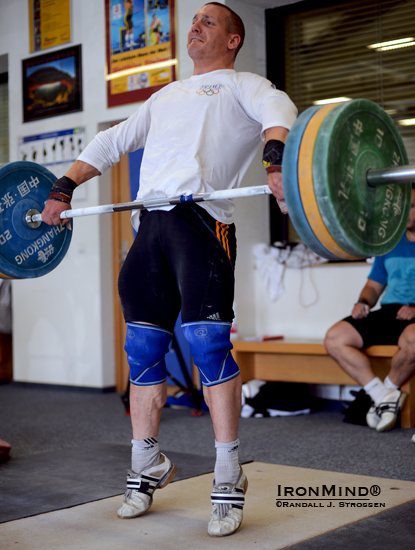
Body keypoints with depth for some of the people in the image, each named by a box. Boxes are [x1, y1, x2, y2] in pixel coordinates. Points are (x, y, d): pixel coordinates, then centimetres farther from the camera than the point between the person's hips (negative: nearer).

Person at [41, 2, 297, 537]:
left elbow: (277, 109, -9)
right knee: (142, 349, 4)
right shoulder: (166, 96, 33)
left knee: (207, 341, -14)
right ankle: (146, 466, 18)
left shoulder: (242, 85, 14)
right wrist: (63, 187, 23)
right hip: (149, 224, 6)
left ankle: (229, 480, -5)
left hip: (202, 218, -6)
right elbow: (111, 141, 34)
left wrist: (276, 158, -32)